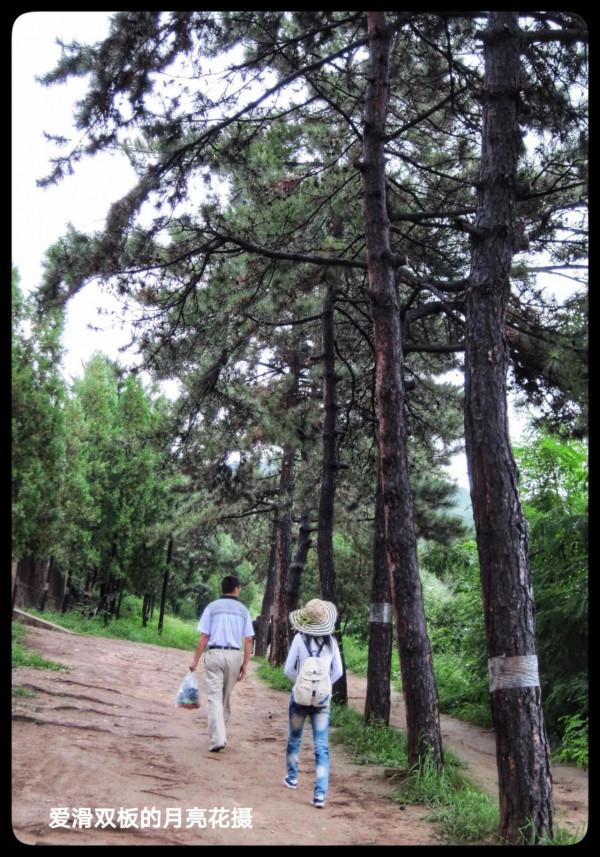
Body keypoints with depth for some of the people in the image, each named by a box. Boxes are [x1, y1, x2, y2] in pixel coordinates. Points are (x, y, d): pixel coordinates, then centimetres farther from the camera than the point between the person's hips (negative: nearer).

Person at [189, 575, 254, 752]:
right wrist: (245, 664, 7)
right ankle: (221, 735, 23)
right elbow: (248, 639, 2)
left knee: (214, 696, -3)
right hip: (234, 656, 2)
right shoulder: (243, 610, 7)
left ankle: (217, 739, -13)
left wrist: (195, 660, 2)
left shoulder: (212, 607, 2)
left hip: (214, 653, -2)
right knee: (226, 698, 15)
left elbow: (204, 636, -3)